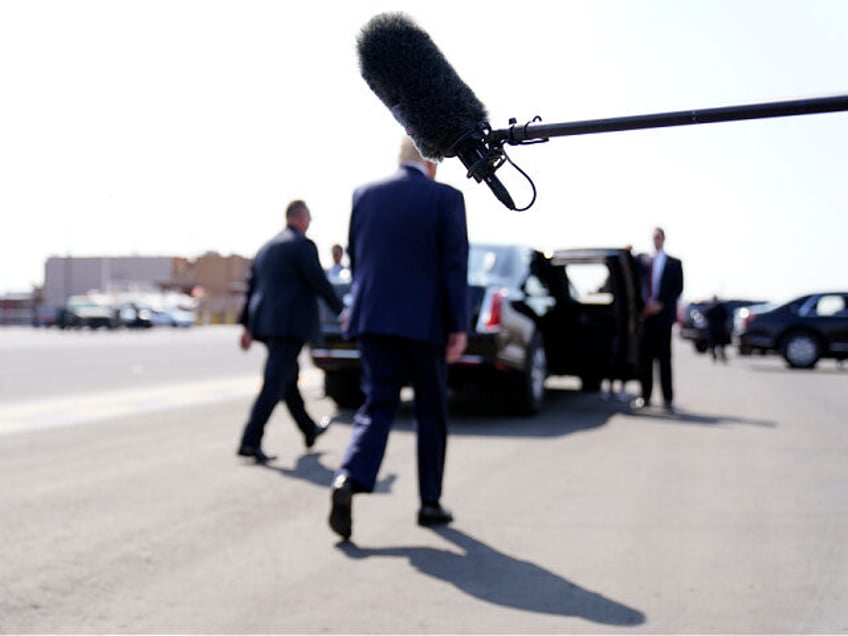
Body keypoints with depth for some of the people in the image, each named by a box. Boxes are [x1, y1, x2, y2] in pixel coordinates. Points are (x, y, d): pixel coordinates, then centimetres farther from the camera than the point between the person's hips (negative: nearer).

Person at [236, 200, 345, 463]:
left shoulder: (266, 248, 16)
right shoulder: (302, 245, -8)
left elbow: (252, 287, 16)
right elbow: (319, 282, -11)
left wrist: (248, 326, 17)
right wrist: (341, 310, 0)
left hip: (265, 323, 9)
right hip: (290, 324, -9)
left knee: (289, 377, 20)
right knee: (274, 384, -10)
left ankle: (310, 430, 35)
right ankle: (250, 441, -16)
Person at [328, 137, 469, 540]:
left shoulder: (365, 195, 8)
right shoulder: (445, 198, -3)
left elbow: (354, 259, 13)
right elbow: (454, 266, -8)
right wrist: (458, 327, -7)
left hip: (372, 318, 3)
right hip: (424, 322, -3)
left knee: (377, 406, 5)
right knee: (431, 413, 11)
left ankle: (349, 480, -20)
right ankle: (430, 503, 18)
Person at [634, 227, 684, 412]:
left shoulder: (674, 263, 7)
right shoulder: (643, 262, 11)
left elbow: (678, 289, 1)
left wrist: (661, 305, -9)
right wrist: (647, 303, -8)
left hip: (663, 315, -2)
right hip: (646, 315, 2)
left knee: (664, 357, 0)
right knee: (645, 356, 2)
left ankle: (667, 398, 3)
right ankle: (645, 396, 8)